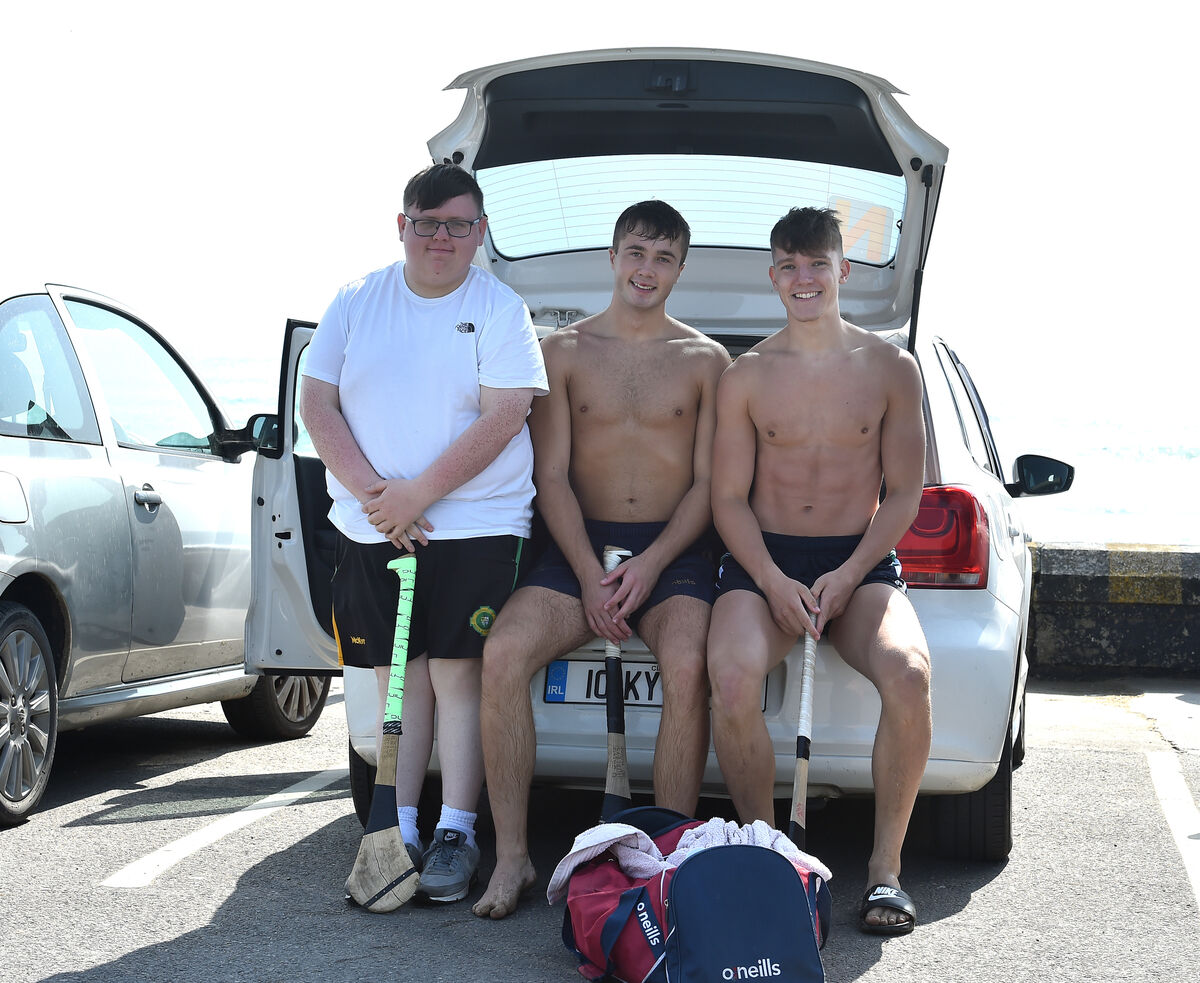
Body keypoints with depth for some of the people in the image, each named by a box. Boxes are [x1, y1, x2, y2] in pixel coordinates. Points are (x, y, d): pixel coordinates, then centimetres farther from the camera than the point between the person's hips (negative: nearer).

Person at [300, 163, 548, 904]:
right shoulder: (358, 302, 8)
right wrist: (370, 491, -11)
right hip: (371, 531, 3)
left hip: (475, 526, -3)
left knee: (457, 674, -6)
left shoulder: (499, 309, -2)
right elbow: (318, 406, 3)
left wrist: (417, 493, -16)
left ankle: (456, 833, -2)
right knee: (400, 675, 6)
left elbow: (503, 418, -11)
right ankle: (399, 830, 9)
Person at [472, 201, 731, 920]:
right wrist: (590, 577, -10)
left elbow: (709, 483, 4)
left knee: (687, 664, -33)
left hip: (674, 548, -1)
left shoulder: (706, 360, 10)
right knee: (504, 651, -27)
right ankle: (512, 857, -21)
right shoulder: (565, 352, 10)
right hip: (581, 544, 1)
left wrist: (652, 563, -12)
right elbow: (551, 477, 4)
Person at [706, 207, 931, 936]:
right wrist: (772, 582, -12)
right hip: (763, 561, 0)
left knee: (908, 673, -32)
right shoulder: (747, 376, 6)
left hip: (861, 563, 0)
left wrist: (847, 575, -10)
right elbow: (729, 498, 5)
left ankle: (886, 865, -16)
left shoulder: (891, 369, 5)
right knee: (732, 678, -32)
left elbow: (904, 495, 5)